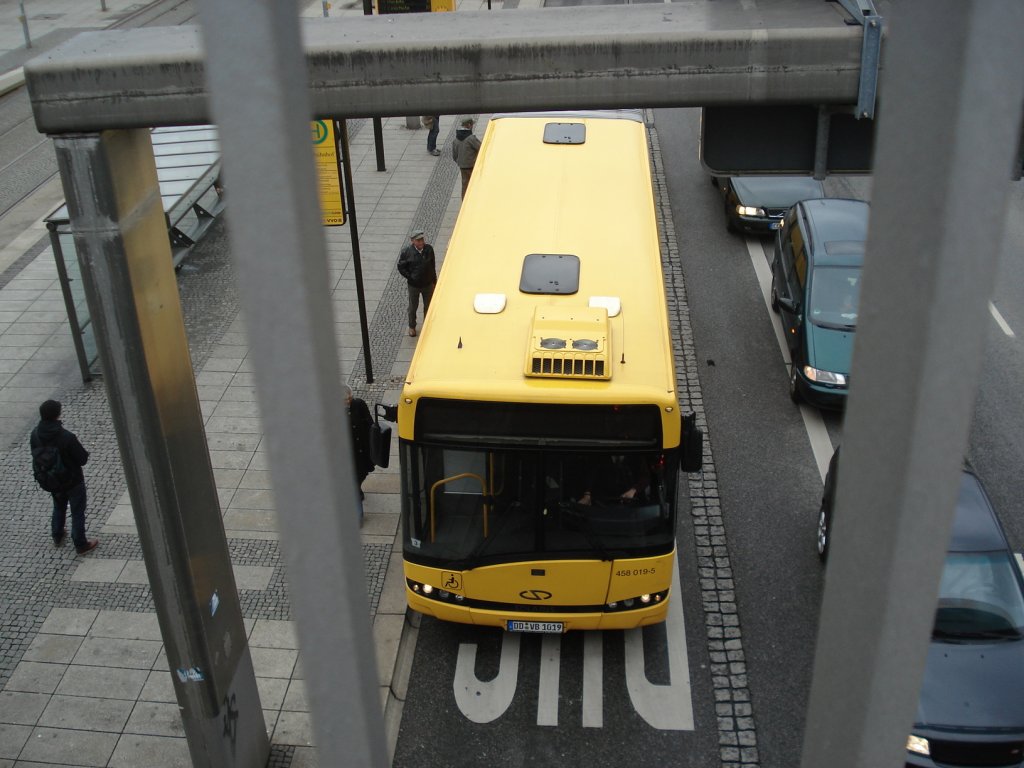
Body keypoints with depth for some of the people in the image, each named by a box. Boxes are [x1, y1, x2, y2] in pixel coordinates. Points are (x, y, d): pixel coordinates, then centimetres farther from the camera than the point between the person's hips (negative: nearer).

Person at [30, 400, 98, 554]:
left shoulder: (35, 434, -15)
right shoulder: (67, 437, -33)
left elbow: (35, 454, 2)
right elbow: (82, 459, -23)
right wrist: (86, 453, -1)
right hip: (73, 481, -6)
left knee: (58, 508, 29)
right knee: (77, 512, 12)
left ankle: (57, 537, 47)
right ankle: (81, 544, 24)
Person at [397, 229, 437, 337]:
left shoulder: (429, 249, -12)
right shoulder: (407, 252, -19)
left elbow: (432, 266, 0)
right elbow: (401, 267, -8)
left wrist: (434, 281, 5)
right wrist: (410, 277, -14)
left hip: (428, 284, 2)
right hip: (414, 285, -2)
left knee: (428, 306, 18)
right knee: (413, 307, 16)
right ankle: (412, 327, 38)